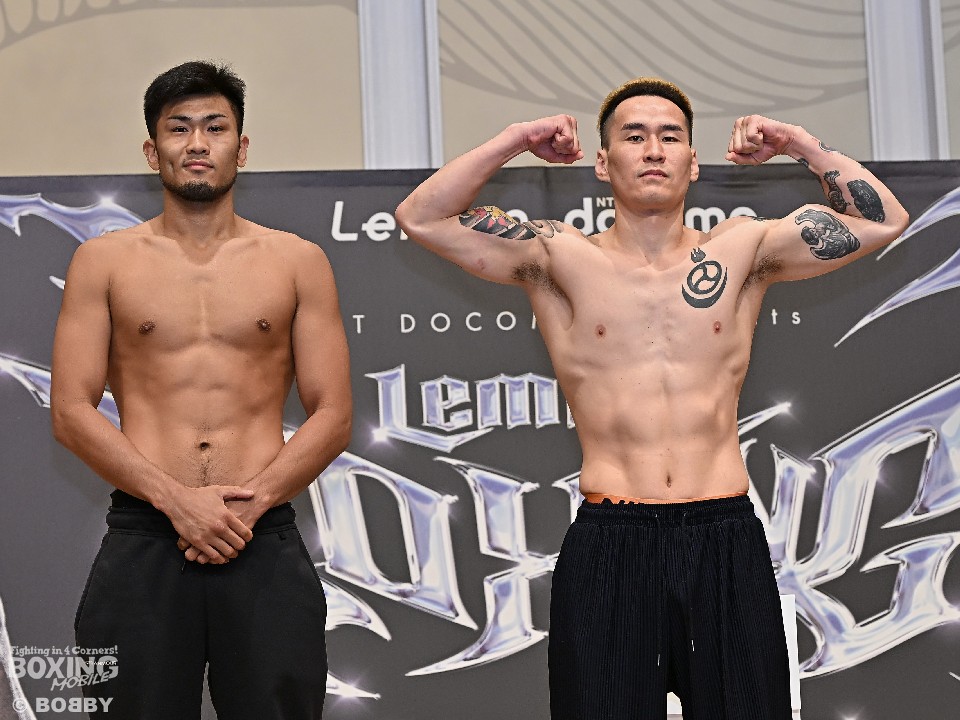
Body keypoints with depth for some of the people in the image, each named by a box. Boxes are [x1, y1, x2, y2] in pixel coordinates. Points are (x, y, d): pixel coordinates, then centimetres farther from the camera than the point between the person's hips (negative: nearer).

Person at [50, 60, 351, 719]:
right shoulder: (104, 261, 8)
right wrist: (178, 500, -10)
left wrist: (250, 501, -10)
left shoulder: (298, 262, 9)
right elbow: (70, 412, 1)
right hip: (142, 538, 0)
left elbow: (333, 416, 5)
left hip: (265, 541, 0)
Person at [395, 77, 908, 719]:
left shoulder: (743, 250, 8)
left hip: (728, 542, 2)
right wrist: (514, 141, -5)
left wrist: (801, 145, 2)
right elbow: (421, 217, -2)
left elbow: (884, 220, 8)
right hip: (608, 548, -1)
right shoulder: (560, 258, 3)